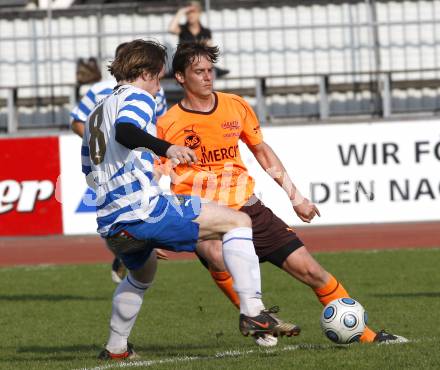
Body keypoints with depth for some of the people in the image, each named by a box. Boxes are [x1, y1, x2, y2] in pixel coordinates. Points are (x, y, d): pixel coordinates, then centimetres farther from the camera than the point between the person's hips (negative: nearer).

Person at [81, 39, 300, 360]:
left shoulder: (98, 112, 25)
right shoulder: (138, 97, 0)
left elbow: (90, 173, 31)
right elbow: (124, 131, -24)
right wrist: (166, 149, -39)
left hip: (110, 225, 9)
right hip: (143, 209, -9)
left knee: (142, 273, 39)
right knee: (237, 221, -5)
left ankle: (116, 347, 41)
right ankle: (252, 312, -18)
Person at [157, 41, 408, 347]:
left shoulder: (235, 106, 5)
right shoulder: (166, 125, -7)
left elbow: (262, 152, 18)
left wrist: (295, 196, 18)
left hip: (247, 207, 4)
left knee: (309, 269, 0)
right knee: (219, 256, -39)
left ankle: (366, 334, 12)